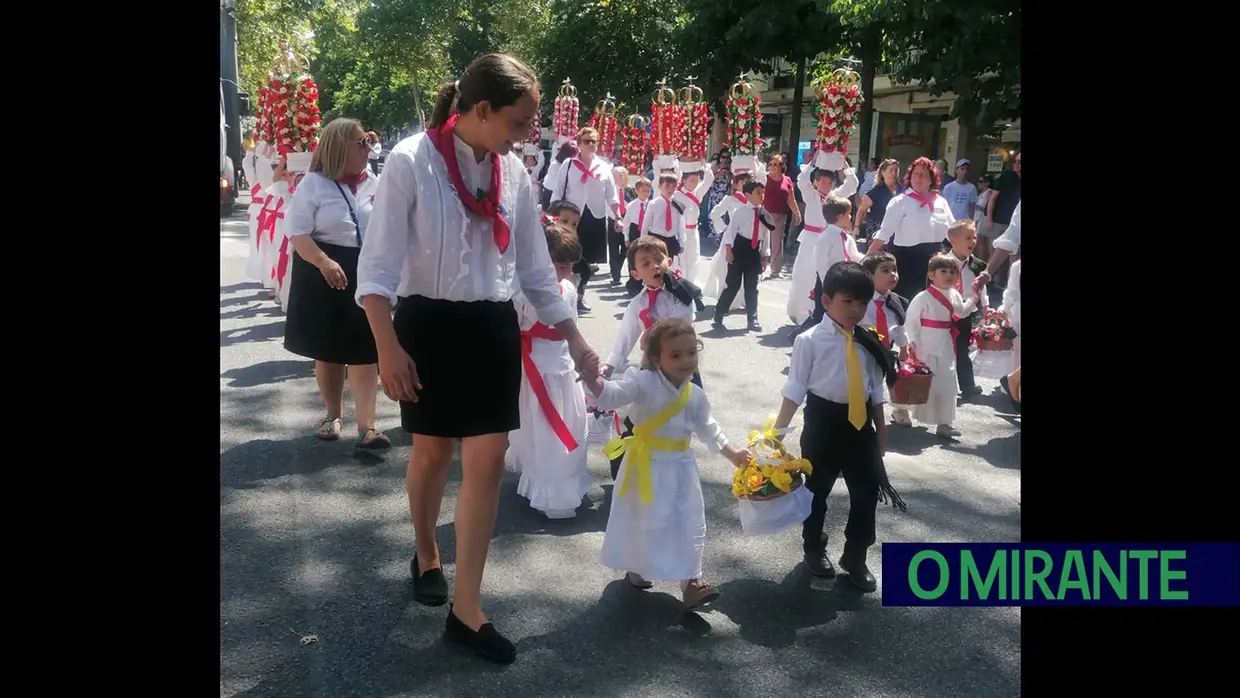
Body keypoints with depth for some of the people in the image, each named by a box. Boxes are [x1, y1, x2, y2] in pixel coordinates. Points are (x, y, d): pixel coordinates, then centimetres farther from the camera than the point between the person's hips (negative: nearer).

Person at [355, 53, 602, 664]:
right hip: (429, 325, -4)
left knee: (488, 461, 0)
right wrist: (388, 346, -22)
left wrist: (575, 340, 10)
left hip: (493, 329, 4)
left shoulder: (514, 173, 3)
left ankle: (466, 610, 11)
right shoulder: (411, 162, -11)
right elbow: (378, 264, -13)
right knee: (432, 452, 12)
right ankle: (426, 556, 42)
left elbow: (535, 268, 10)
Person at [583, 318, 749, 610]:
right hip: (647, 465, -4)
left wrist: (732, 453, 19)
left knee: (689, 523, 8)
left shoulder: (696, 396, -1)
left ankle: (691, 579, 20)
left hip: (680, 467, 4)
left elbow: (708, 429, 16)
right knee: (644, 520, 10)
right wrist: (592, 378, -51)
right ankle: (636, 568, 35)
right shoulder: (644, 382, -19)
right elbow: (610, 396, -30)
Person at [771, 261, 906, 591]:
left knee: (867, 492, 9)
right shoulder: (810, 341, -12)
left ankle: (855, 558, 31)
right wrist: (776, 434, -14)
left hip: (860, 423, 4)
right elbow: (794, 391, -10)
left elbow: (876, 394, 9)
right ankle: (814, 550, 39)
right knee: (817, 490, 14)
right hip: (824, 422, -4)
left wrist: (881, 438, 12)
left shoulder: (870, 343, 2)